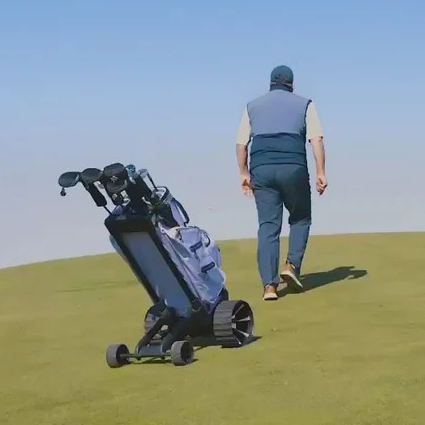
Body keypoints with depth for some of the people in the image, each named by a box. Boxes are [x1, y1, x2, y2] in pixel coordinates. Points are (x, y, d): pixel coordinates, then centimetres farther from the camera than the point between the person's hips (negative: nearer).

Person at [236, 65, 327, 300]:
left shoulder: (253, 106, 18)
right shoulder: (304, 104, 13)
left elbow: (241, 144, 10)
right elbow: (317, 140, 0)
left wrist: (244, 173, 16)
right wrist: (321, 173, -2)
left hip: (261, 169, 2)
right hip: (293, 167, -2)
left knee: (268, 226, 2)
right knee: (300, 218, 18)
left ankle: (269, 284, -5)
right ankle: (292, 265, 0)